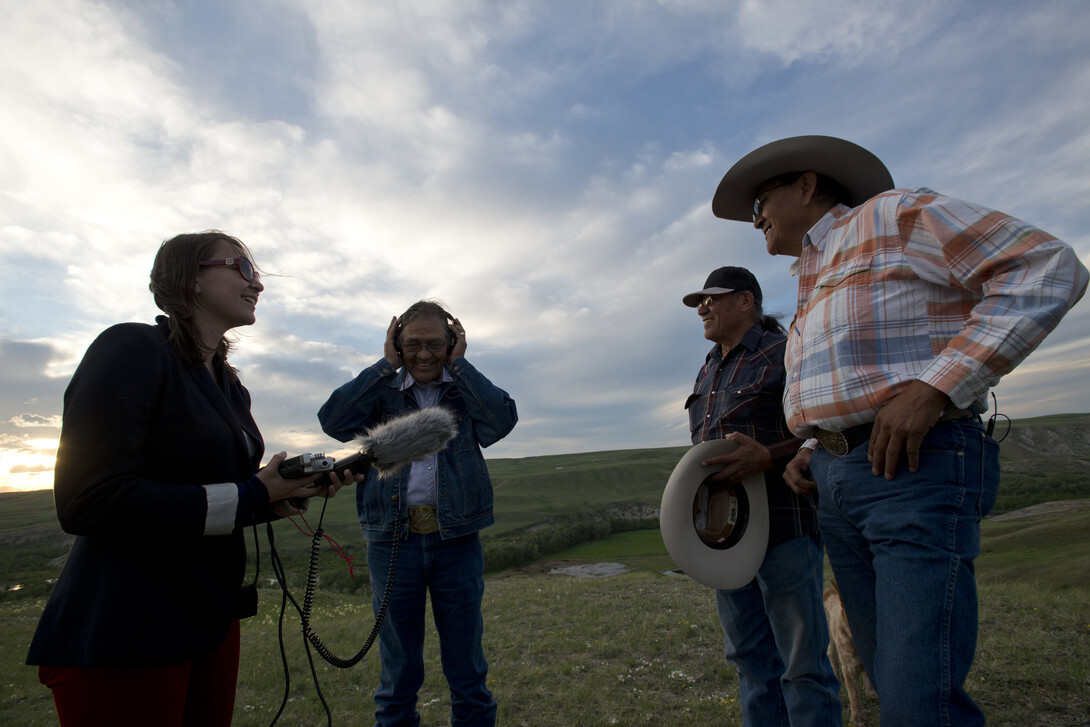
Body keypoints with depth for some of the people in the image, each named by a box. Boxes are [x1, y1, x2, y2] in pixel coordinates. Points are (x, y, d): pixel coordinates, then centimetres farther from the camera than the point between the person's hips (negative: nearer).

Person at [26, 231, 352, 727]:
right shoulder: (132, 348, -14)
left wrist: (296, 488, -4)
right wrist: (250, 497, -19)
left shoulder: (231, 388, 10)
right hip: (125, 633, -8)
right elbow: (89, 500, -23)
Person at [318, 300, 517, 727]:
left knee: (467, 669, 13)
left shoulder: (467, 391, 7)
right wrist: (387, 365, -8)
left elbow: (503, 420, -13)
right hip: (392, 541, 0)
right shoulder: (383, 392, 8)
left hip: (457, 540, 0)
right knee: (398, 671, 14)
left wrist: (458, 364, -8)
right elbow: (334, 421, -10)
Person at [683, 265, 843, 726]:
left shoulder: (785, 354, -5)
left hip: (784, 527, -7)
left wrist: (768, 456, -24)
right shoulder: (708, 371, 18)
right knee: (750, 659, 15)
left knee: (802, 662, 2)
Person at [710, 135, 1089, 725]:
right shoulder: (813, 289, 23)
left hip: (915, 467, -8)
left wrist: (933, 387, -21)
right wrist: (810, 453, 9)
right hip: (838, 483, 8)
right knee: (891, 676, 12)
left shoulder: (892, 214, -1)